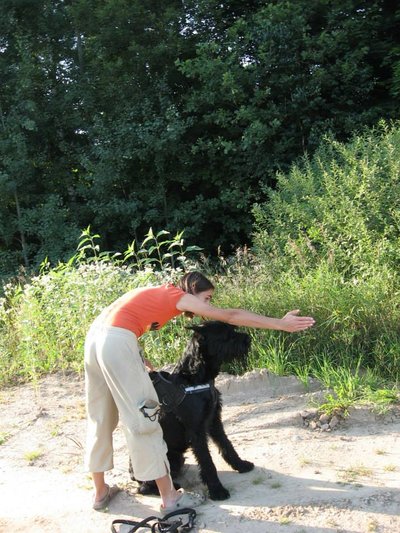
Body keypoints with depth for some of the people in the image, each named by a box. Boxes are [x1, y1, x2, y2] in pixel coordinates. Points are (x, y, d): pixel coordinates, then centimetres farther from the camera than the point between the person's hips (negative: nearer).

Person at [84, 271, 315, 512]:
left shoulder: (160, 293, 25)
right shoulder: (178, 296, 2)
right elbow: (231, 316, -2)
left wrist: (139, 359, 16)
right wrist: (280, 324, -2)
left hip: (95, 336, 9)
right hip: (116, 341, -9)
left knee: (101, 418, 17)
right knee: (143, 417, -3)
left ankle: (101, 492, 29)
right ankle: (170, 497, 6)